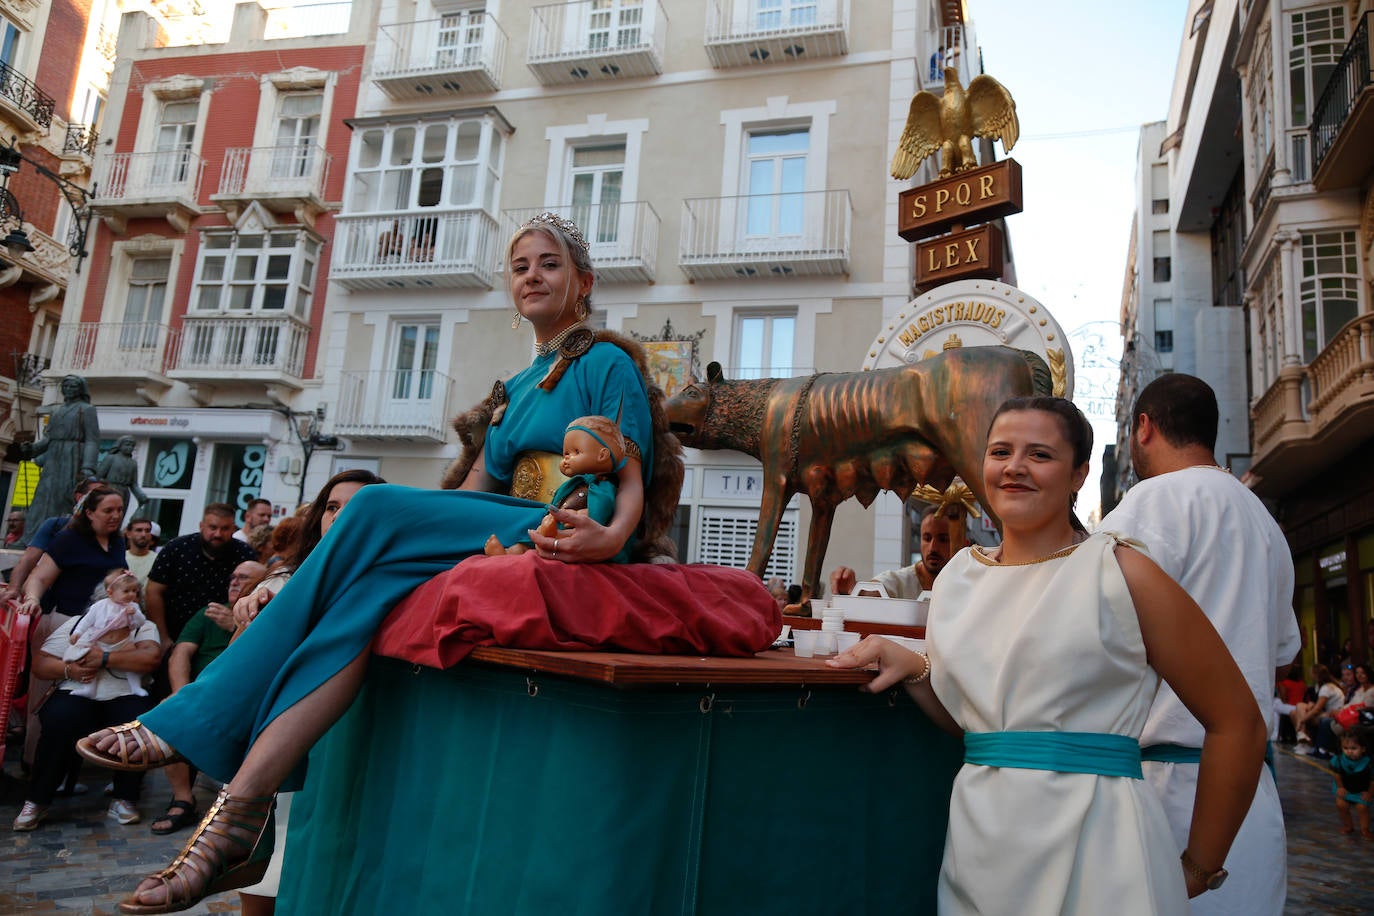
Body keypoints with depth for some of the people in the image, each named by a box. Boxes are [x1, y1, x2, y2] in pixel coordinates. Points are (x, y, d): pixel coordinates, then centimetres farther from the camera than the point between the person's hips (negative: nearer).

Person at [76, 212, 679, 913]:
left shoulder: (607, 361, 6)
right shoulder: (514, 388, 27)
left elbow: (633, 482, -5)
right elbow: (473, 489, 17)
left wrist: (612, 536, -29)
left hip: (560, 542, -6)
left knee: (380, 508, -26)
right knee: (370, 584, -23)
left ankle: (194, 724, -24)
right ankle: (246, 802, -32)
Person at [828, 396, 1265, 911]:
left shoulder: (1121, 574, -8)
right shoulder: (955, 578, 7)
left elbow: (1237, 723, -5)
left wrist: (1199, 869, 1)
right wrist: (912, 669, -3)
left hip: (1092, 850, -4)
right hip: (978, 846, 5)